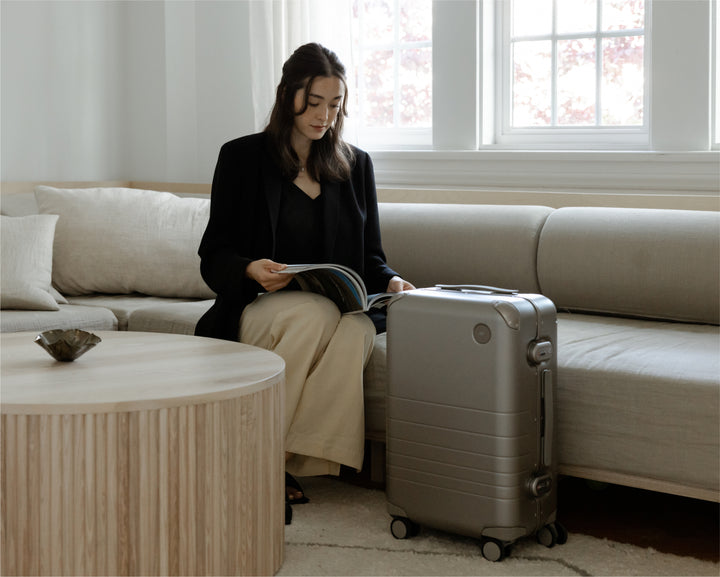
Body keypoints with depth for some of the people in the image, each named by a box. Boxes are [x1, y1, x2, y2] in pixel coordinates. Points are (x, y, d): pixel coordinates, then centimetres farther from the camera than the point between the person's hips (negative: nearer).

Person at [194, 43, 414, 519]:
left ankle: (295, 461, -29)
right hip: (260, 309, -2)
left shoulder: (356, 165, 14)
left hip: (341, 310, 3)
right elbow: (213, 256, 1)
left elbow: (371, 257, 17)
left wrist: (390, 281, -6)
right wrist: (250, 270, -20)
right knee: (316, 313, -37)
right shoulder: (243, 157, 4)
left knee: (357, 331, -34)